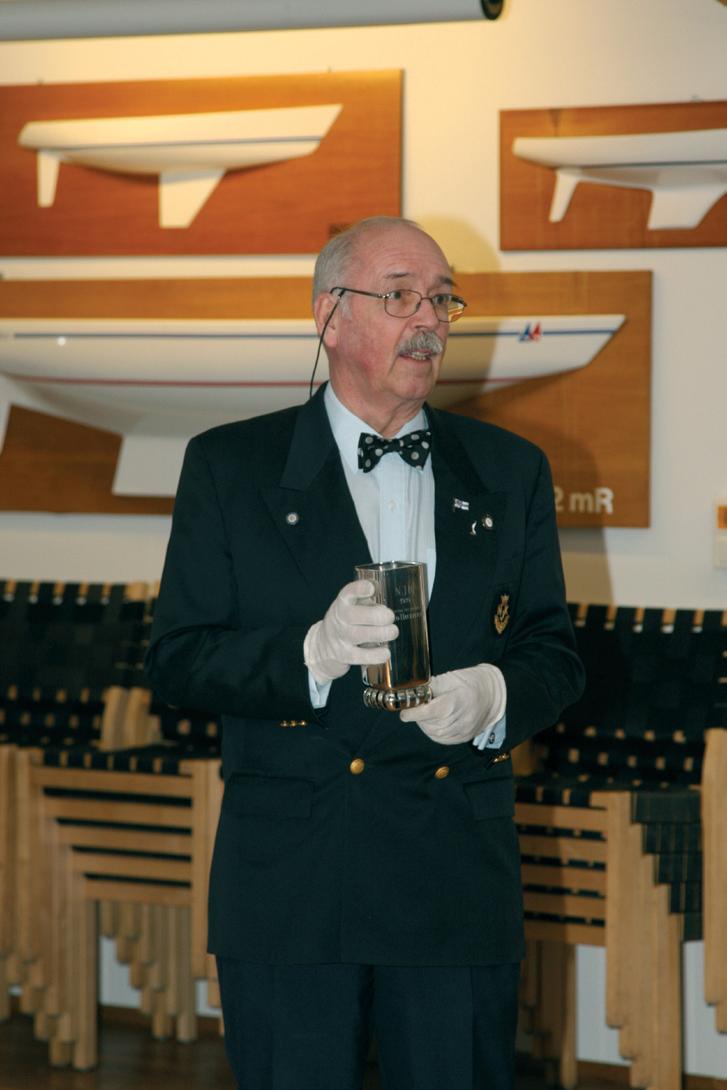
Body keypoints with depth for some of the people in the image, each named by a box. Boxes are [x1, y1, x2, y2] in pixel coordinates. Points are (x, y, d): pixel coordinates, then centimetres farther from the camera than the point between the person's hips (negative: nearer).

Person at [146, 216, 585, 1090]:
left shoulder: (509, 471, 12)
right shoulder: (231, 464, 5)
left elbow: (553, 650, 12)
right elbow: (177, 657, -1)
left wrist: (495, 693, -11)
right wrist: (310, 655, -18)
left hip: (461, 879, 2)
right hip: (291, 880, -2)